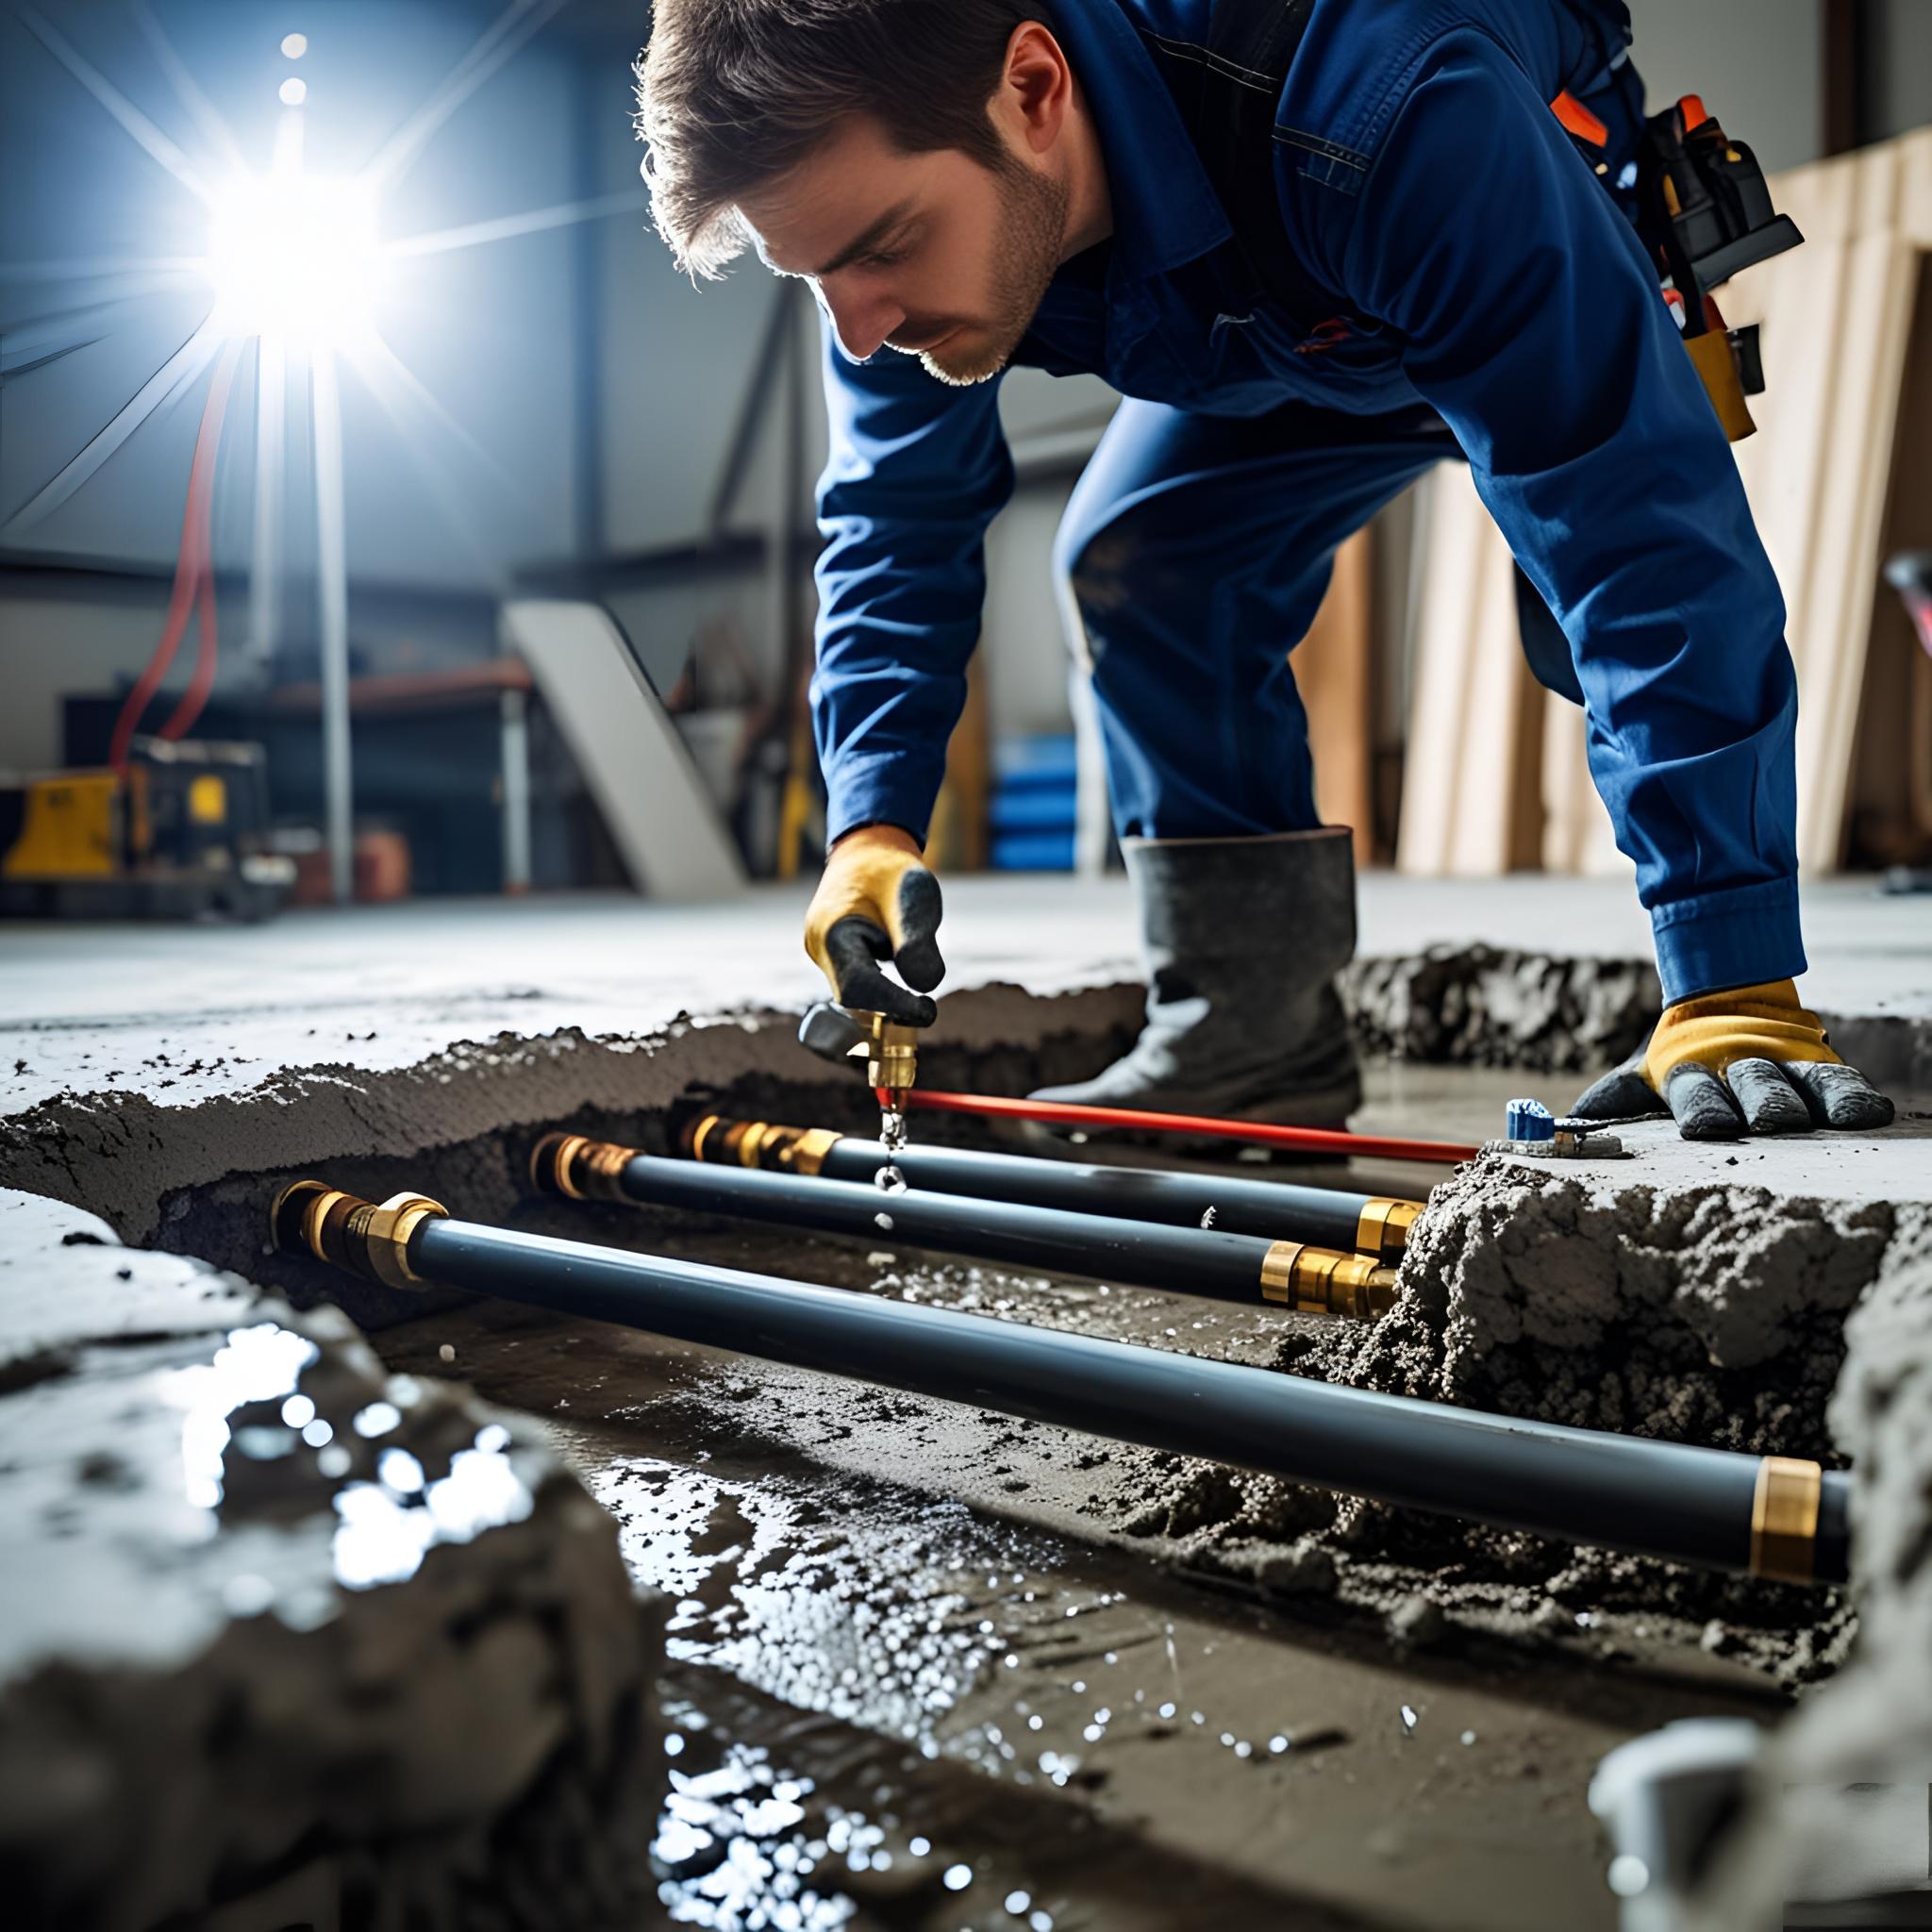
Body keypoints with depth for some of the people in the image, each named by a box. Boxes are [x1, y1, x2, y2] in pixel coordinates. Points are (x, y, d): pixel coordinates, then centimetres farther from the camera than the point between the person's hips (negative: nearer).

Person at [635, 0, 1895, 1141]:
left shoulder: (1380, 107, -48)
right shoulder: (893, 168, -29)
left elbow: (1637, 522, -49)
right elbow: (901, 518, -16)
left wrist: (1732, 982, -52)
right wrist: (875, 821, -30)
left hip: (1545, 294, -4)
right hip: (1270, 336, 5)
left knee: (1596, 602, -25)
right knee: (1135, 562, -11)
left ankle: (1759, 1031, -7)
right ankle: (1247, 1046, -5)